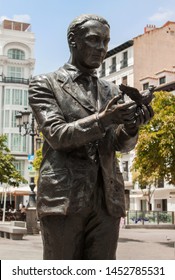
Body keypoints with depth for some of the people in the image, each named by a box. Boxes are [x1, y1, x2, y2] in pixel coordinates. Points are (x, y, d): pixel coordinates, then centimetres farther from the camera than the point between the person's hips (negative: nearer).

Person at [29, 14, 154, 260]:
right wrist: (103, 119, -22)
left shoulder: (111, 91, 18)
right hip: (64, 197, -4)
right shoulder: (45, 84, 5)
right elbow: (56, 135, -9)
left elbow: (122, 145, 9)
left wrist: (131, 126, -14)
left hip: (107, 199, 4)